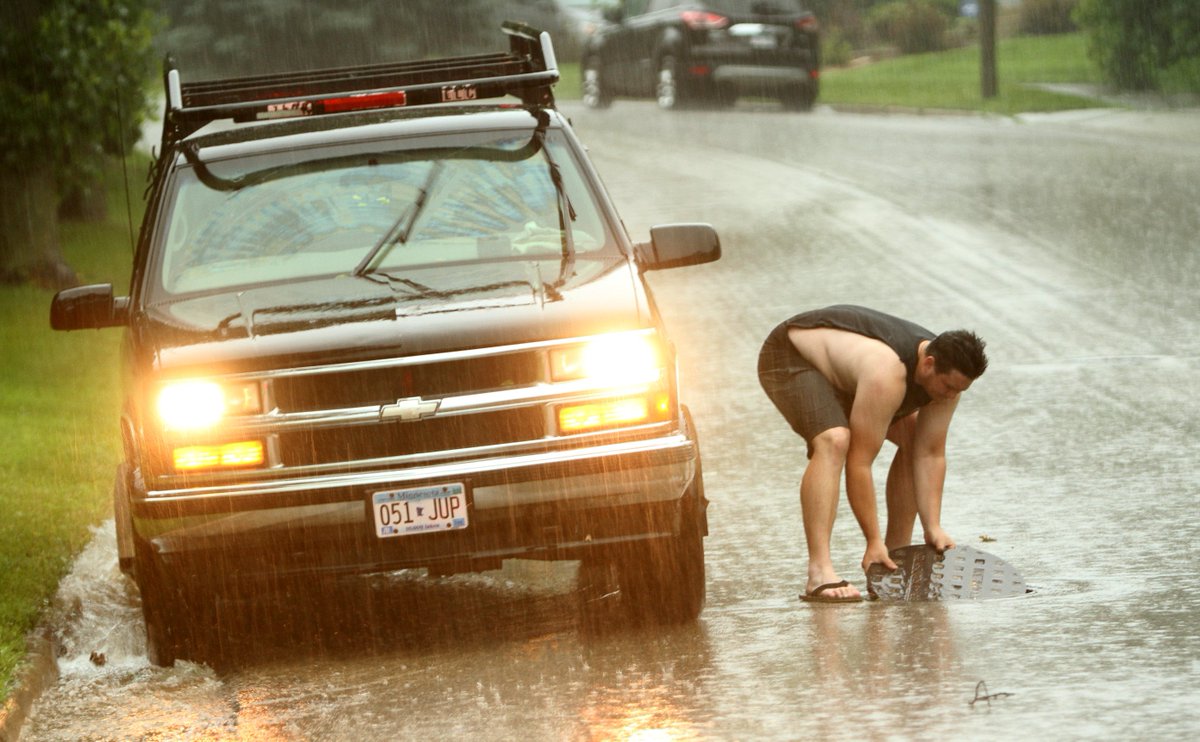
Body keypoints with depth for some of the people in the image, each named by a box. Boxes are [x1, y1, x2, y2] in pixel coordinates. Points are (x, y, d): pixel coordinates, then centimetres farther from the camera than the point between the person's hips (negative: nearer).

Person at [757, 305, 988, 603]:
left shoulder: (945, 373, -17)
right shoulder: (888, 375, -40)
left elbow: (930, 455, -11)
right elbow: (859, 461, -35)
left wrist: (933, 527, -16)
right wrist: (873, 541, -31)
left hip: (839, 366, 9)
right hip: (790, 357, -9)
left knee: (913, 438, 2)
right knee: (833, 441, -32)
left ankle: (897, 552, 9)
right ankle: (820, 573, -38)